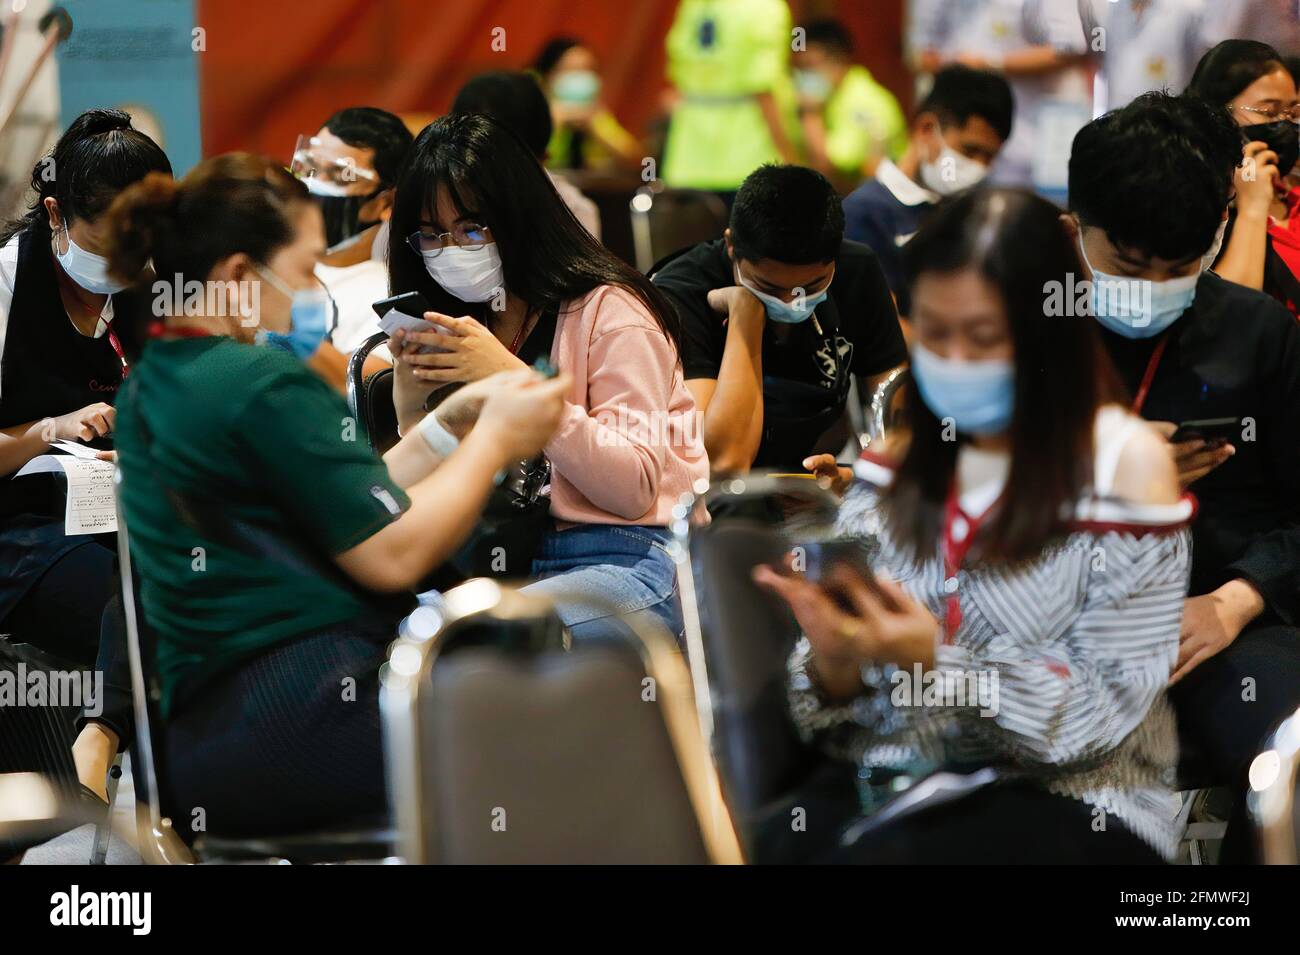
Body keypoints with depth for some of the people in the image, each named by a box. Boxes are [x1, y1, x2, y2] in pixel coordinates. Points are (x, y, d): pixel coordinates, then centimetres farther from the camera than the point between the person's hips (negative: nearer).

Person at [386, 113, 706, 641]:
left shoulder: (608, 311, -3)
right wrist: (410, 409, -7)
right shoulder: (452, 332, 16)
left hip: (624, 563, -6)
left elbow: (634, 489, -14)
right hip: (509, 567, 6)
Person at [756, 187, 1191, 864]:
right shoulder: (893, 466, 10)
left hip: (1071, 811, -4)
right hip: (890, 797, 4)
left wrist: (939, 660, -21)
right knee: (763, 849, -30)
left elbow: (1101, 719, -8)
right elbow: (834, 726, 9)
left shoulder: (1125, 464, -5)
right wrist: (834, 664, -14)